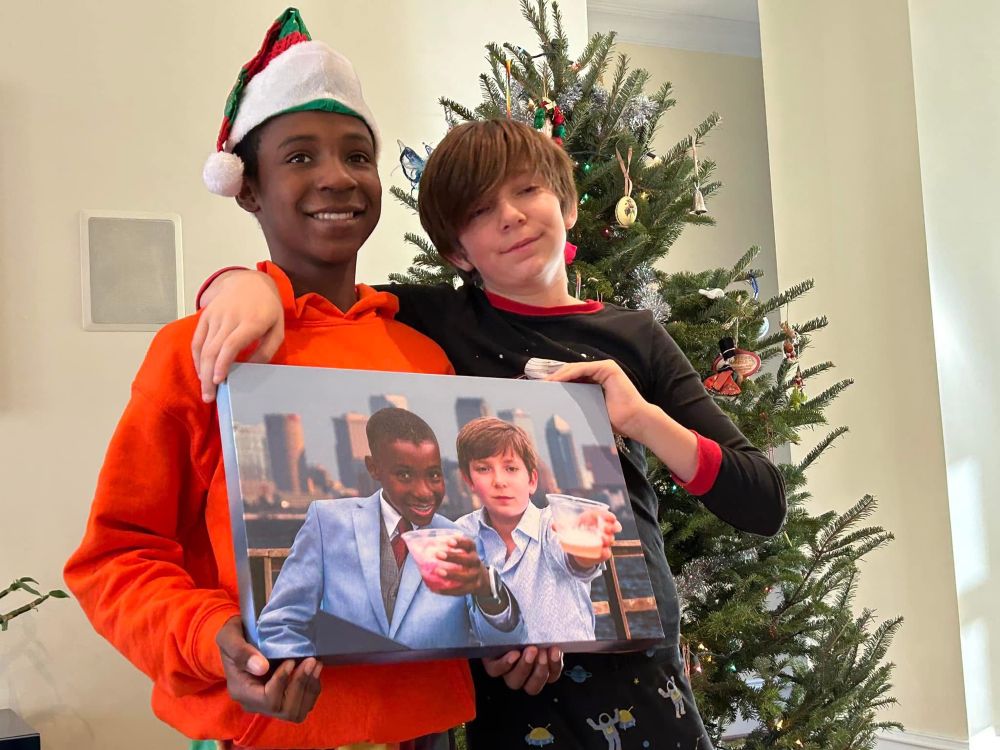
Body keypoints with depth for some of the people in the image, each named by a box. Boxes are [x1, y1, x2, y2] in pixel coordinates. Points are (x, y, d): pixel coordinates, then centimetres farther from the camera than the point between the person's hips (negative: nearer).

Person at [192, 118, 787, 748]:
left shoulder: (637, 340, 4)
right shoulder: (437, 323, 0)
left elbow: (766, 506, 0)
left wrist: (645, 419, -14)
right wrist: (245, 282, -23)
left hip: (636, 663, 2)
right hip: (497, 678, -1)